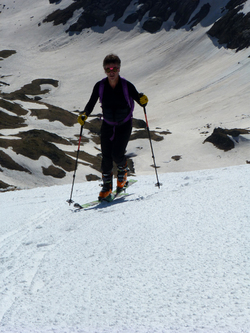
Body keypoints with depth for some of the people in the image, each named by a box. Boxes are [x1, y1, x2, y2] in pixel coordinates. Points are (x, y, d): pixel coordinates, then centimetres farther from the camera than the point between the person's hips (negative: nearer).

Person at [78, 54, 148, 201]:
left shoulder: (126, 85, -16)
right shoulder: (100, 86, -11)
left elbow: (140, 100, -7)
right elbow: (91, 104, -1)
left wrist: (143, 100, -30)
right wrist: (84, 115, -20)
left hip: (124, 125, -2)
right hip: (107, 125, 2)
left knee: (117, 154, -13)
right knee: (106, 156, -6)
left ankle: (123, 169, 23)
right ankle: (107, 185, 14)